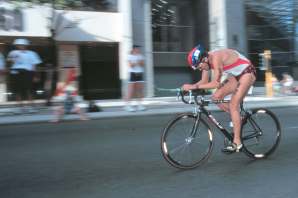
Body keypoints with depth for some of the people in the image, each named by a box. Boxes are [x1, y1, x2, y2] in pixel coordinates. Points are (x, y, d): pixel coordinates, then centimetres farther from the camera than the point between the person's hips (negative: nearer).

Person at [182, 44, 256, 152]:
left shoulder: (216, 58, -31)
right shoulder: (206, 60, -5)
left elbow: (216, 83, -35)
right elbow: (204, 81, -1)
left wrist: (194, 86, -37)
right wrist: (190, 87, -17)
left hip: (247, 73, -9)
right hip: (235, 75, 9)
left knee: (233, 105, -16)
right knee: (216, 97, -4)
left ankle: (237, 142, -11)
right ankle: (238, 118, 12)